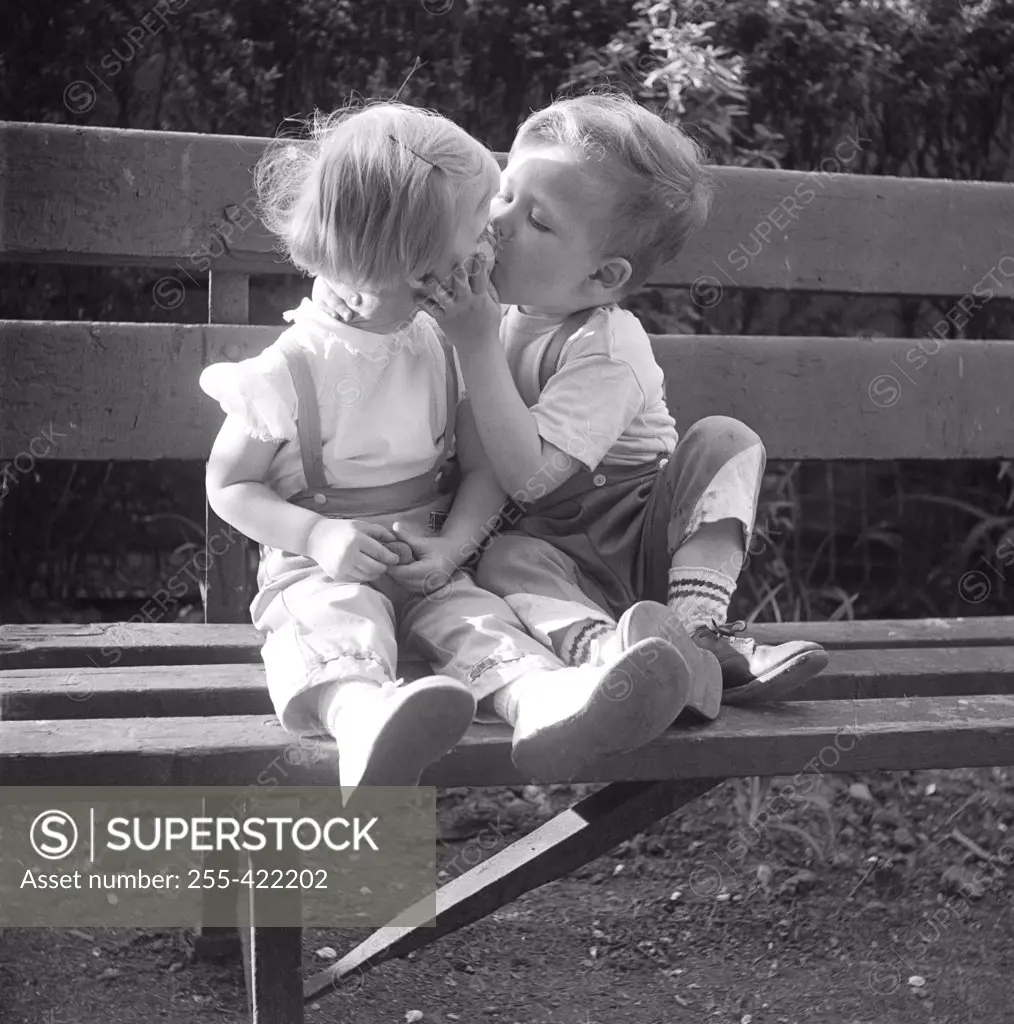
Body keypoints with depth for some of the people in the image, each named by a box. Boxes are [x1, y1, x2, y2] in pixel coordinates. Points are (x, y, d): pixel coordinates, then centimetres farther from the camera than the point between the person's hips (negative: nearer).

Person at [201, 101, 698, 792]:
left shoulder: (449, 347, 4)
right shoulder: (293, 369, -10)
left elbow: (485, 467, 6)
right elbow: (228, 485, -3)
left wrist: (452, 544, -14)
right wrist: (318, 536, -19)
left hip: (424, 563, 4)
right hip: (319, 570, -3)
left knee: (475, 615, -26)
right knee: (334, 627, -35)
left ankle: (544, 698, -56)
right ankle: (365, 716, -66)